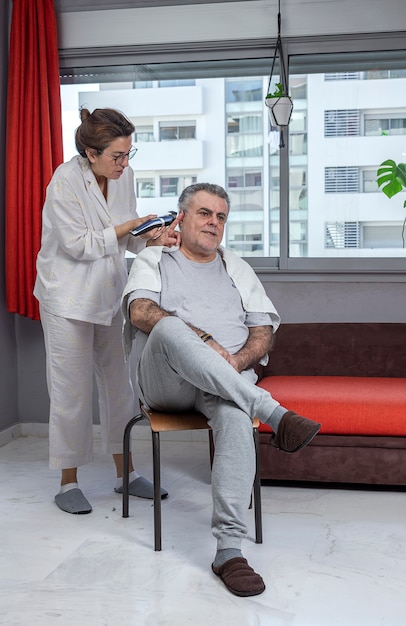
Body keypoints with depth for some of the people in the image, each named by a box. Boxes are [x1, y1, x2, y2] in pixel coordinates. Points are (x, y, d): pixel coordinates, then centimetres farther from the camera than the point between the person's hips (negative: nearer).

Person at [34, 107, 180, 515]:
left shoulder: (124, 176, 1)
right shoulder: (66, 181, -17)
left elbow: (126, 237, 7)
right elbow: (78, 245, -18)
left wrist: (152, 238, -12)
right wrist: (125, 228, -20)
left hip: (110, 294, 6)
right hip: (68, 298, -6)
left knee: (119, 384, 11)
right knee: (72, 389, 1)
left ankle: (125, 473, 25)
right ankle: (68, 482, 16)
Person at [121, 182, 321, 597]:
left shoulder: (237, 269, 24)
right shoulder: (153, 260, 16)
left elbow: (263, 333, 13)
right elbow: (140, 312, -7)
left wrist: (234, 361, -10)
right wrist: (204, 341, -19)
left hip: (228, 379, 2)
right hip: (164, 384, -1)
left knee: (235, 415, -36)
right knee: (170, 329, -37)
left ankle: (229, 551, -36)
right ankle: (273, 413, -39)